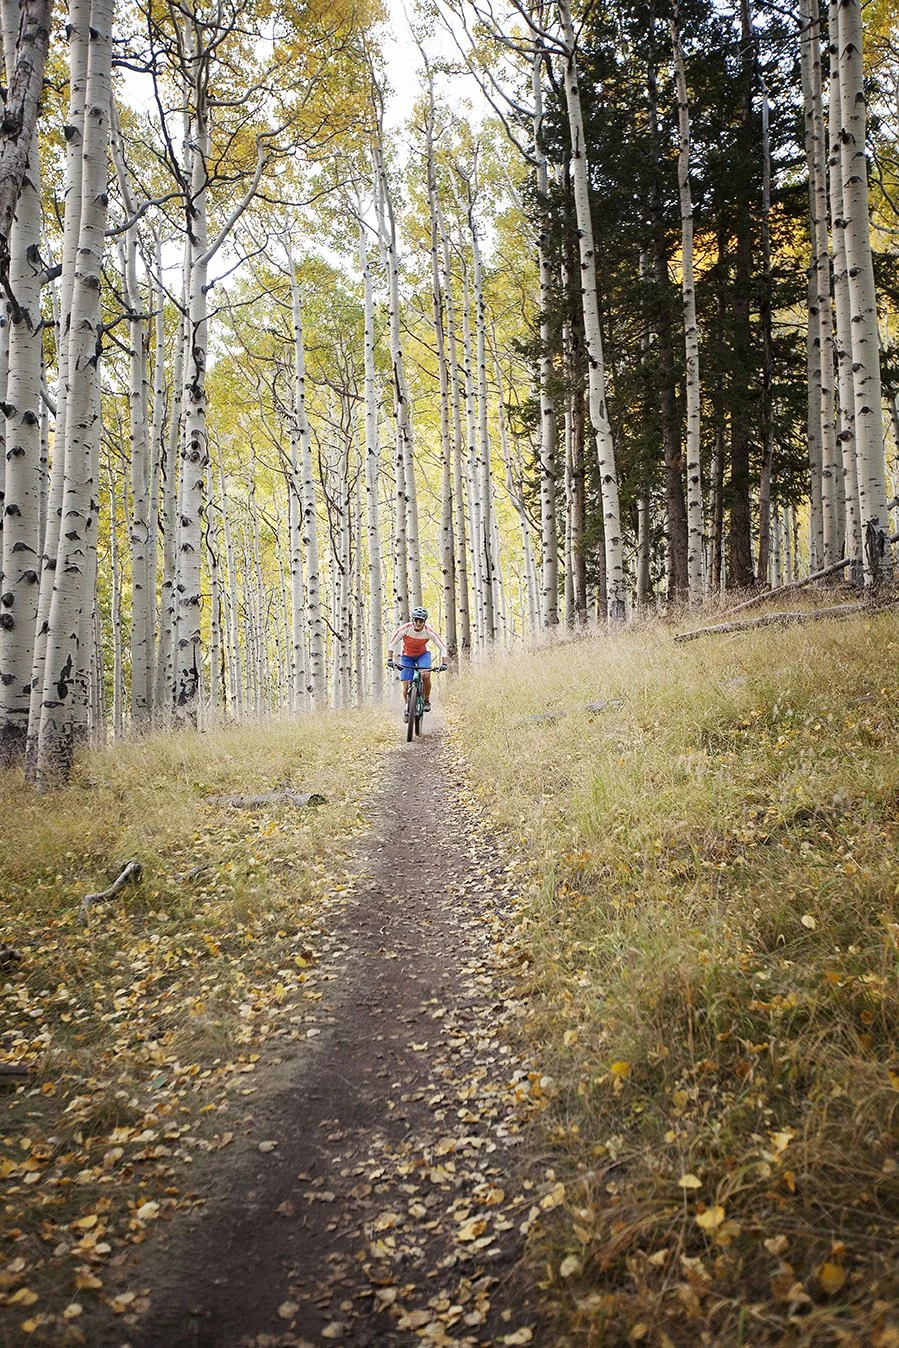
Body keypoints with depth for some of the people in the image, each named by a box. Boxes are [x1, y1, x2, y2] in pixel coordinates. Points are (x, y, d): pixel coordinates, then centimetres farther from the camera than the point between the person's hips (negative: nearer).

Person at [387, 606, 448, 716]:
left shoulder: (429, 632, -27)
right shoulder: (404, 629, -29)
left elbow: (442, 647, -20)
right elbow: (391, 644, -20)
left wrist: (444, 664, -32)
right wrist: (390, 660, -30)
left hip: (423, 654, 0)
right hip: (407, 656, 0)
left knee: (426, 675, -29)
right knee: (405, 686, -9)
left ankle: (426, 701, -6)